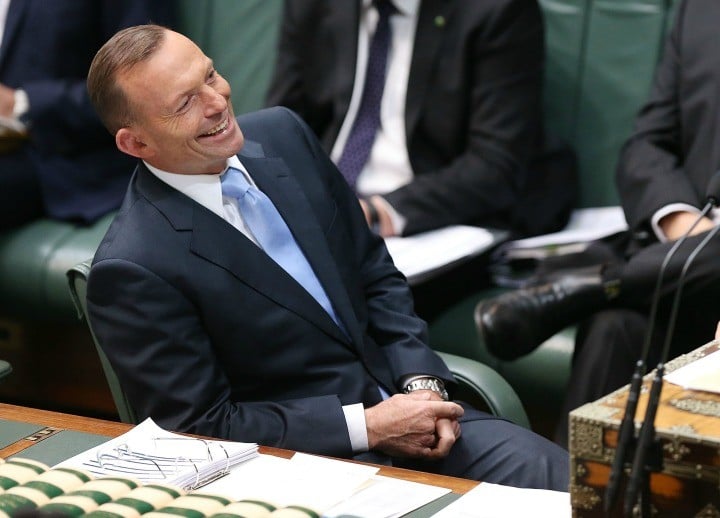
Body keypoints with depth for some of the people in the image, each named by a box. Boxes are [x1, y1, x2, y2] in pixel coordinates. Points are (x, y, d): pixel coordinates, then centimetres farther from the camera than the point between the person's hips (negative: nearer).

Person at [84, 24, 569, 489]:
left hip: (396, 398, 6)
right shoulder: (133, 269, -18)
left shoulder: (283, 134, 1)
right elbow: (202, 425, -13)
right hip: (303, 462, -6)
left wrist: (420, 382, -4)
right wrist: (366, 427, -16)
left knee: (556, 477, -15)